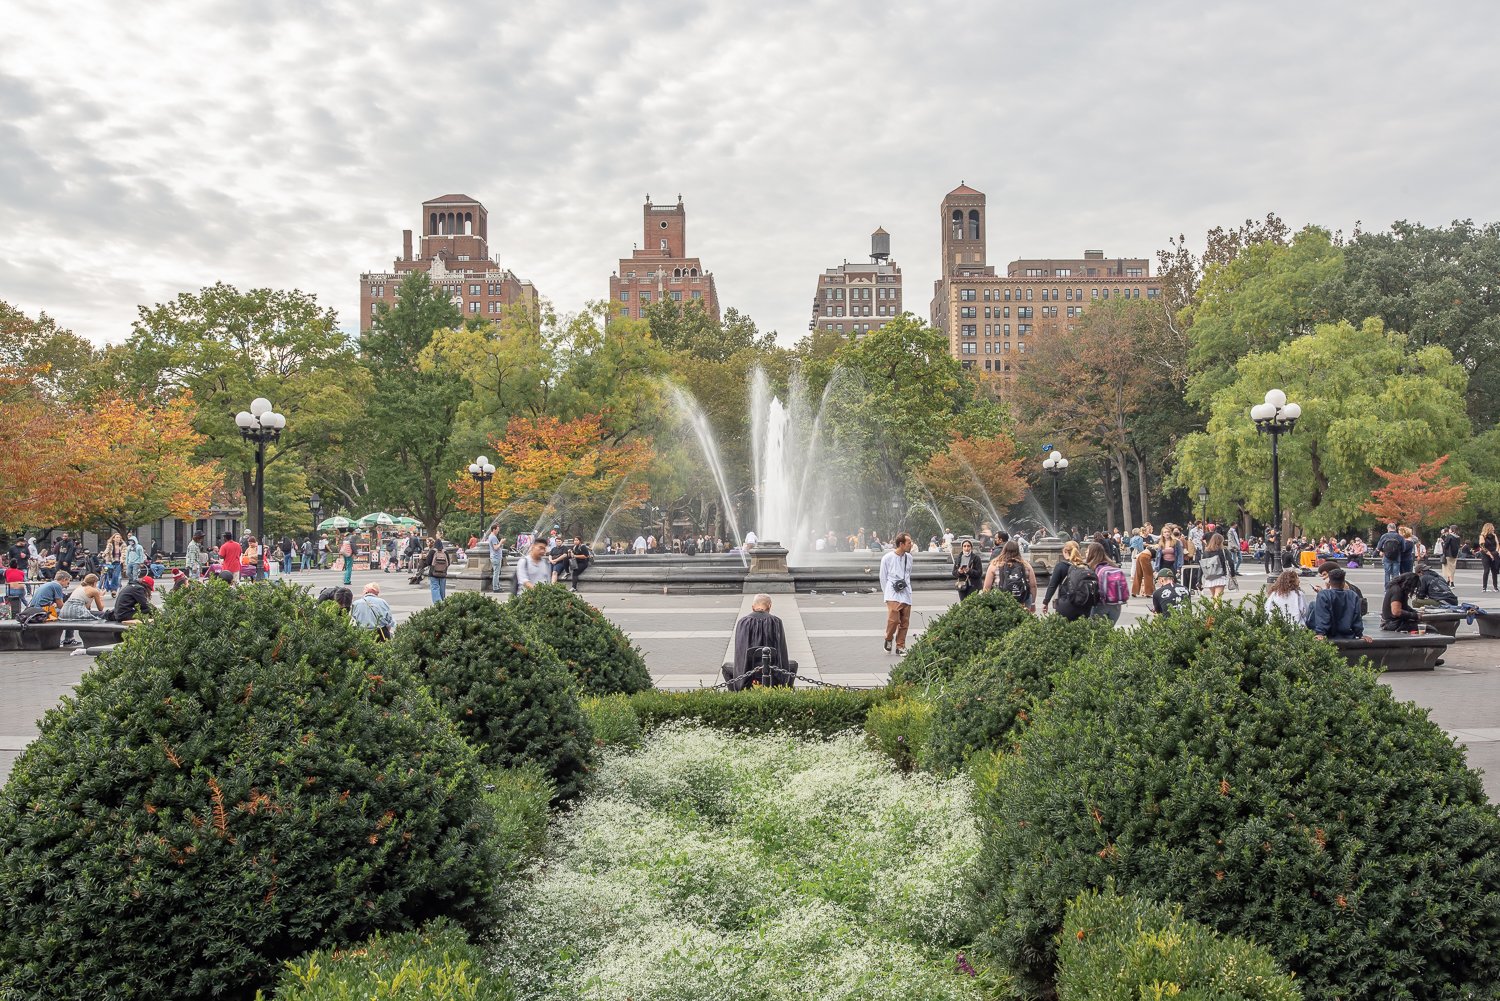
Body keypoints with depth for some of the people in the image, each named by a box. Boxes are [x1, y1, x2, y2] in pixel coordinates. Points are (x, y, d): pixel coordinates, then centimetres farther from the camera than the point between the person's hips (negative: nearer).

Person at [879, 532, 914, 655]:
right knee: (894, 619, -17)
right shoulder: (887, 558, -5)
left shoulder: (909, 557, 9)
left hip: (906, 594, 5)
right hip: (893, 595, -5)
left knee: (905, 622, 4)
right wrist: (887, 593, 4)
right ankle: (889, 640, 9)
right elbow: (883, 578, 3)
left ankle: (900, 646, 14)